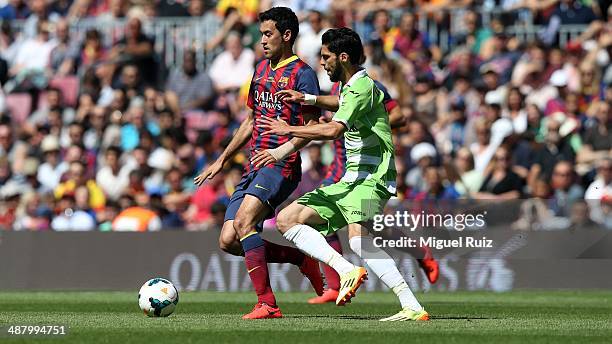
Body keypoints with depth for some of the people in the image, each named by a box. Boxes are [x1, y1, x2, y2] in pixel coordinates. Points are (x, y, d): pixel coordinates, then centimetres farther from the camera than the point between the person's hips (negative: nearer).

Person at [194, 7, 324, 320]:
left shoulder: (302, 74, -6)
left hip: (281, 166, -9)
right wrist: (221, 161, 27)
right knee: (227, 241, -1)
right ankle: (302, 258, 15)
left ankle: (267, 304, -27)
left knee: (243, 222, -28)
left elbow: (312, 127, -10)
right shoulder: (262, 69, 19)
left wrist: (283, 150, -25)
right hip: (255, 166, 9)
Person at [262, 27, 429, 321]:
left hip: (370, 180, -11)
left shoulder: (362, 87, -14)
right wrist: (307, 99, 28)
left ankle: (412, 307, -38)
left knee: (358, 240, -34)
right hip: (350, 181, 11)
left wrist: (288, 130, -16)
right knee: (287, 220, 4)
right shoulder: (351, 87, 17)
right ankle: (348, 271, -13)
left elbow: (333, 130, -28)